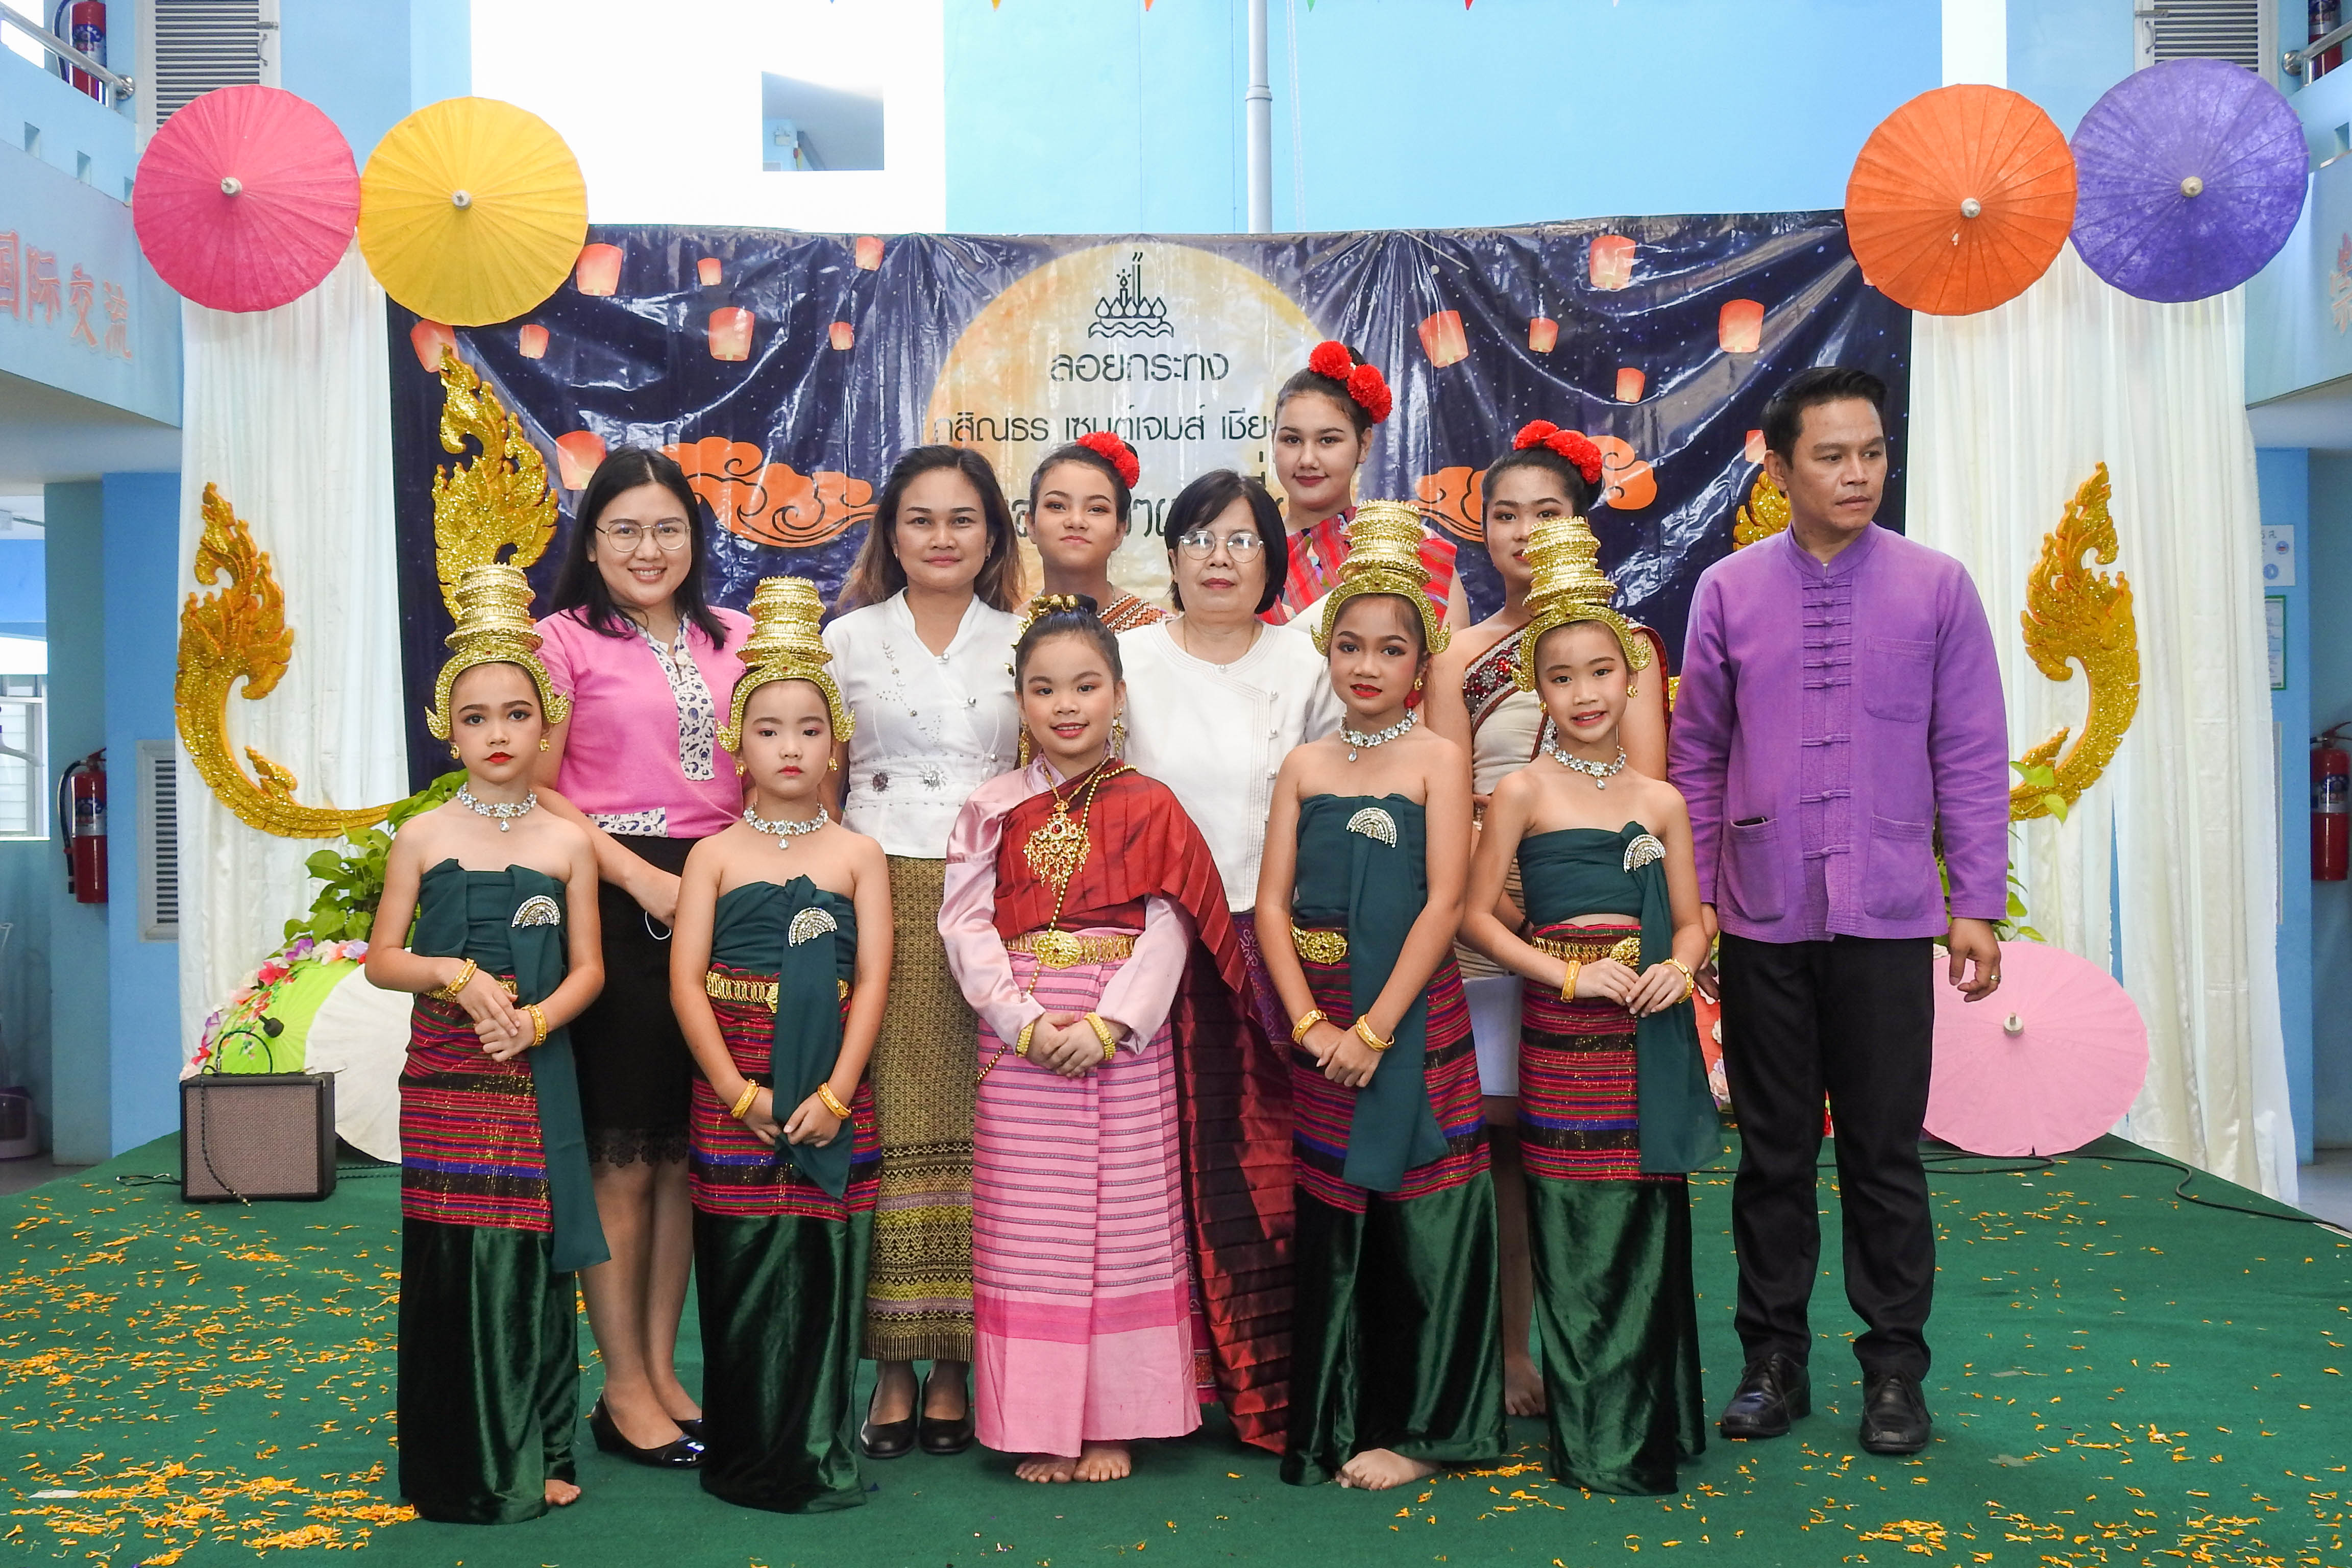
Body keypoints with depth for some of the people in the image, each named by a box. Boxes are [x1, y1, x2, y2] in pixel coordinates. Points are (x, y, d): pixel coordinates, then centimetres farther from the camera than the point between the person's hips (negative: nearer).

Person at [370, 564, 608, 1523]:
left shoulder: (567, 842, 3)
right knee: (450, 1258, 2)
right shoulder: (423, 836, 2)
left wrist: (534, 1018, -15)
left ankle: (535, 1456, 14)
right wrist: (458, 975, -13)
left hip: (535, 1076, 0)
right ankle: (457, 1466, 13)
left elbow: (586, 969, 3)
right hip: (444, 1075, 0)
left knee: (530, 1255, 2)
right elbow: (381, 960, 4)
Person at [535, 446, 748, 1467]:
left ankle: (663, 1367, 19)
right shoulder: (566, 639, 1)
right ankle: (624, 1388, 9)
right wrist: (641, 876, -14)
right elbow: (537, 789, -6)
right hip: (613, 901, -4)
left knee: (688, 1148, 9)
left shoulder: (735, 641, 13)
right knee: (620, 1152, -1)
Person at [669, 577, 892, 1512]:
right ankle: (745, 1454, 15)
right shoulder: (715, 855, 5)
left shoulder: (857, 855, 6)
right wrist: (739, 1092, -11)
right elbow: (686, 982, -1)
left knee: (826, 1260, 2)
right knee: (742, 1267, 2)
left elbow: (871, 980, 0)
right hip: (733, 1092, 0)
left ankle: (821, 1453, 14)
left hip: (831, 1092, 0)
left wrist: (834, 1094, -10)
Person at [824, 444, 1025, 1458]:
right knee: (888, 1124, -4)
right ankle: (893, 1367, 5)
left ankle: (954, 1364, 8)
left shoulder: (1024, 643, 11)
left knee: (975, 1127, -1)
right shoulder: (848, 639, 9)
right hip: (878, 897, 0)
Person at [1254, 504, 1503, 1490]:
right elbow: (1273, 902, 3)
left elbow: (1443, 902, -10)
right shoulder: (1304, 767, 8)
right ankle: (1333, 1420, 23)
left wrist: (1375, 1028, -16)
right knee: (1327, 1216, 9)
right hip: (1317, 1021, 3)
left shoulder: (1438, 760, -2)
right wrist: (1309, 1021, -10)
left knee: (1414, 1212, 1)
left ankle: (1414, 1427, 15)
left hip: (1411, 1013, -3)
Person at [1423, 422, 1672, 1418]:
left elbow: (1642, 790, 0)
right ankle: (1511, 1351, 8)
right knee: (1500, 1127, -1)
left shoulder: (1625, 641, 9)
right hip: (1491, 916, 1)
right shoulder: (1463, 658, 12)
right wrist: (1498, 901, -12)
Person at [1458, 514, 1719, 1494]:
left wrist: (1679, 967, -8)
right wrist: (1570, 974, -12)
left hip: (1651, 1035, 3)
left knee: (1651, 1226, 7)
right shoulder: (1524, 792, -1)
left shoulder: (1660, 800, 8)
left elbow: (1688, 919, 14)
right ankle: (1594, 1442, 11)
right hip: (1562, 1030, -3)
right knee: (1579, 1231, -2)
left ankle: (1656, 1427, 22)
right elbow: (1476, 916, -3)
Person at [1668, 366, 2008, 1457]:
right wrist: (1689, 896, 4)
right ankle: (1774, 1359, 23)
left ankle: (1894, 1369, 20)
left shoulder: (1937, 588, 2)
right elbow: (1697, 755, 8)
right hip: (1761, 918, 1)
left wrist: (1978, 904, -1)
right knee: (1773, 1150, 10)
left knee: (1885, 1151, 5)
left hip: (1887, 917, -1)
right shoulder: (1728, 592, 3)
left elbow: (1973, 756, 3)